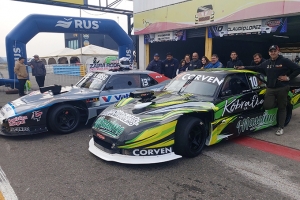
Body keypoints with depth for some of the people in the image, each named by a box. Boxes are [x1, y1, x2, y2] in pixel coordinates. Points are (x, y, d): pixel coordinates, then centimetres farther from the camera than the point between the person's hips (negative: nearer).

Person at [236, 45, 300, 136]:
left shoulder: (284, 61, -5)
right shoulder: (266, 63, 11)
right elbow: (256, 68, 21)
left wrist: (288, 78, -12)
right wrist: (244, 67, 17)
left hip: (282, 88, -4)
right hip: (270, 89, 4)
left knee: (282, 108, 5)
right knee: (267, 106, -13)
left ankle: (280, 127, 15)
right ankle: (276, 103, 23)